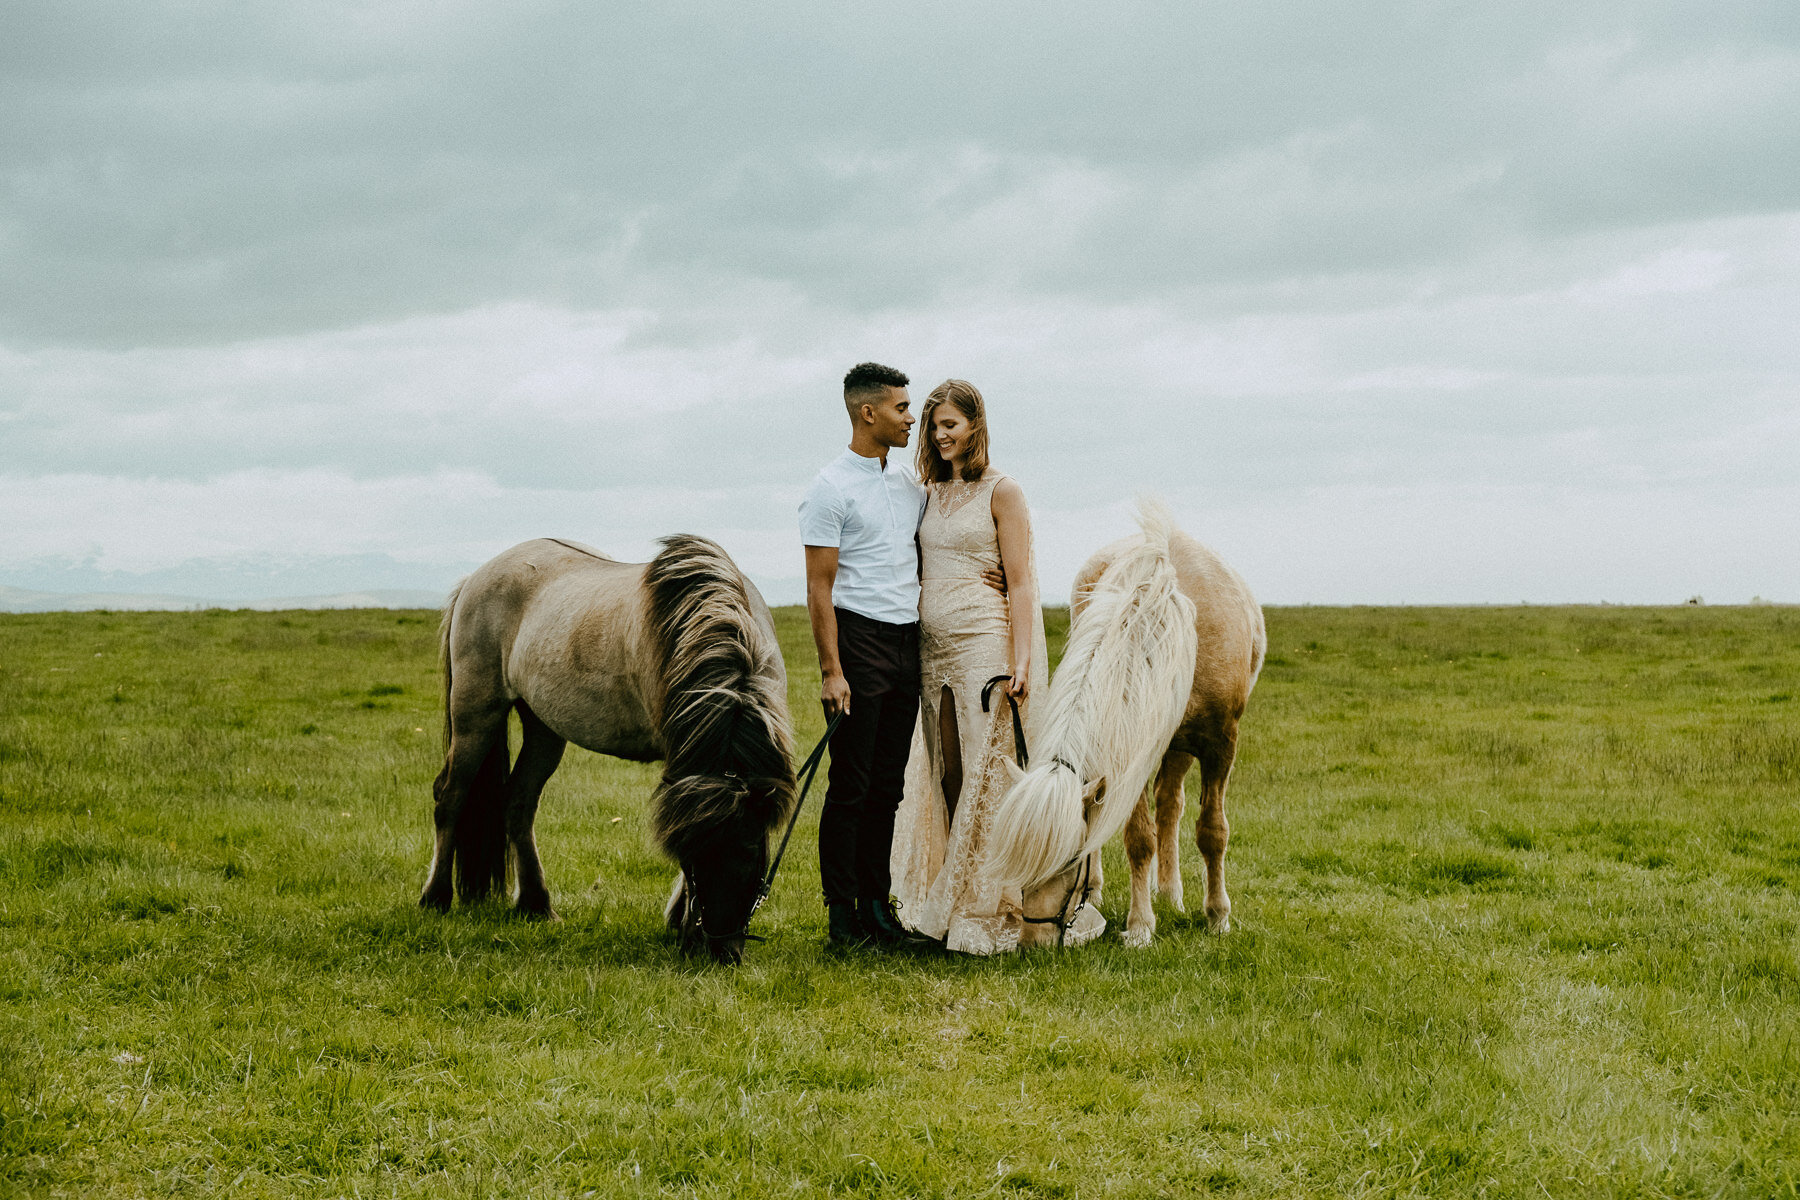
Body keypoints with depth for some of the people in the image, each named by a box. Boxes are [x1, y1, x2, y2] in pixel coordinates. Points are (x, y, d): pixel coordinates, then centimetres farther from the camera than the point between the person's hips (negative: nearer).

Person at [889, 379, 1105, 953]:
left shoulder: (1002, 491, -4)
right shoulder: (931, 492, 14)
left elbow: (1021, 581, -8)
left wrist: (1022, 660, -16)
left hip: (985, 643, -6)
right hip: (933, 648, 6)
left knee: (989, 776, -5)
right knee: (947, 778, 8)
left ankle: (998, 910, 0)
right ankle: (953, 907, 15)